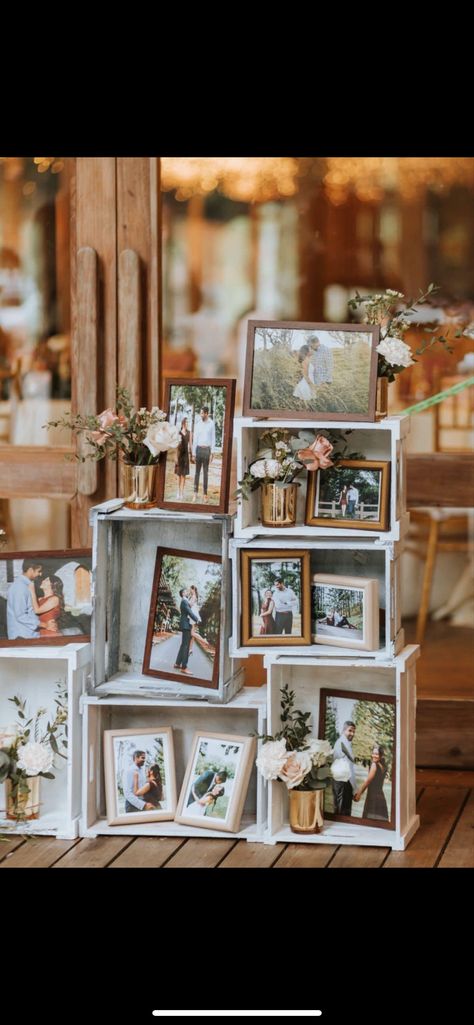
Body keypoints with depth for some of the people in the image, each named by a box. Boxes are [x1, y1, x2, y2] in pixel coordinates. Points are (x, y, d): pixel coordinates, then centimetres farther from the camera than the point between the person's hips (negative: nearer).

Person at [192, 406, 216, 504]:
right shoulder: (198, 424, 5)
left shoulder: (211, 424, 2)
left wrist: (212, 452, -4)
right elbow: (195, 439, 6)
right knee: (197, 471, 1)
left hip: (207, 449, -1)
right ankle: (195, 493, 1)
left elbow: (213, 438, 2)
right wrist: (193, 453, 2)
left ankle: (205, 494, 4)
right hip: (199, 449, 1)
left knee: (206, 472, 3)